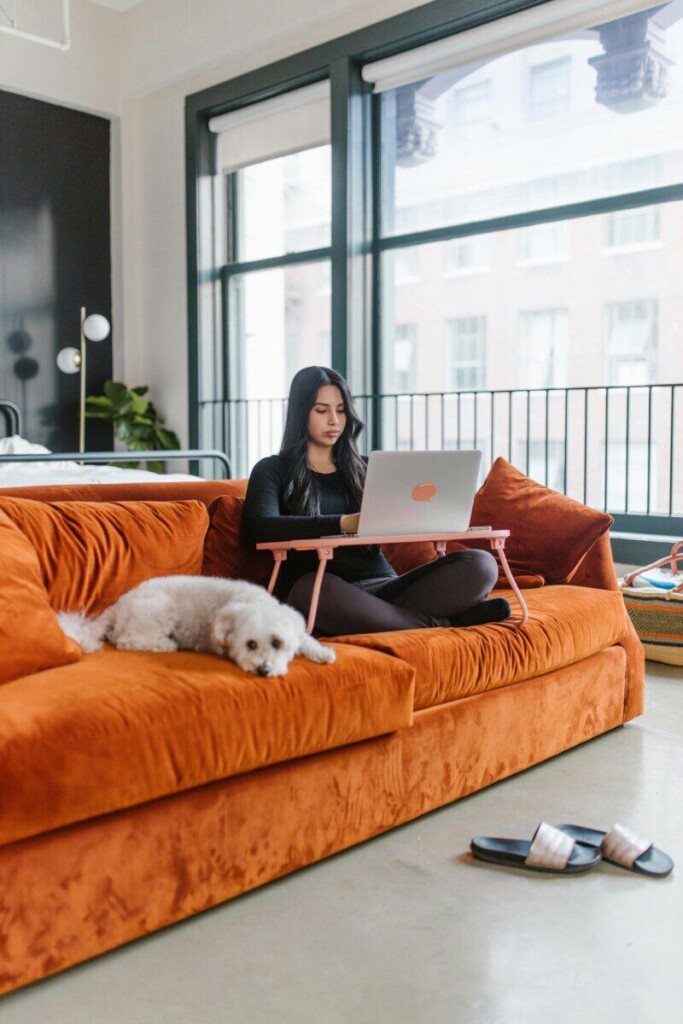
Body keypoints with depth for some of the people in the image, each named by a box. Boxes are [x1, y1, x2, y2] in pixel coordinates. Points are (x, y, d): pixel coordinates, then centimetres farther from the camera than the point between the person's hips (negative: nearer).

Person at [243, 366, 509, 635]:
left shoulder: (365, 469, 22)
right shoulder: (272, 471, 8)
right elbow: (260, 527, -12)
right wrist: (344, 523, -25)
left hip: (384, 585, 4)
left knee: (481, 564, -16)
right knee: (312, 588, -41)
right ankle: (438, 622, -25)